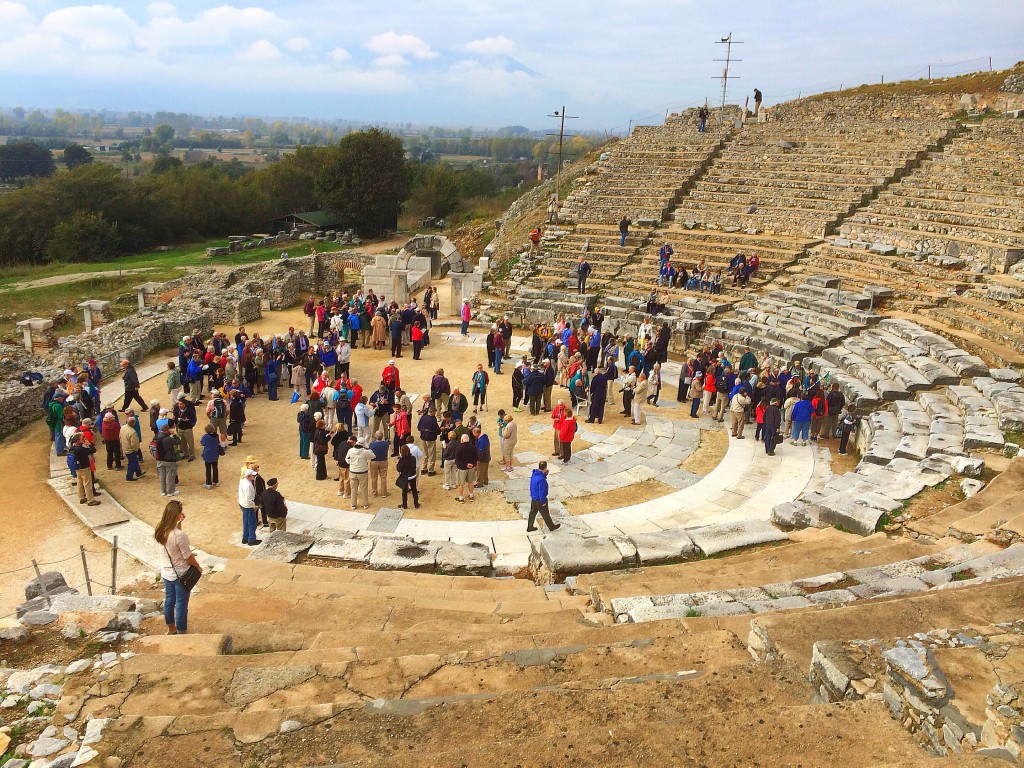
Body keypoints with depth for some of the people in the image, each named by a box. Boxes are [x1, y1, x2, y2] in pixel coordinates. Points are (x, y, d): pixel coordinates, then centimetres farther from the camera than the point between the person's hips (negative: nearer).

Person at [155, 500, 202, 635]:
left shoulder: (161, 531, -9)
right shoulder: (180, 535, -30)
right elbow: (188, 557, -20)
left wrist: (179, 523, 2)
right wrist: (198, 567, -2)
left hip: (166, 573, 7)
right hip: (180, 575, -7)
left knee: (169, 601, 22)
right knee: (181, 605, 8)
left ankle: (171, 628, 40)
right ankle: (181, 633, 20)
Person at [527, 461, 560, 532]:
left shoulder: (534, 474, -5)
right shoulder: (541, 479, -33)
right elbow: (542, 492, -27)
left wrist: (545, 474, -2)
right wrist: (543, 502, -16)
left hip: (533, 498, 8)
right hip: (539, 500, -8)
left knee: (533, 512, 21)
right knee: (545, 514, 12)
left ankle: (529, 527, 33)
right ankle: (551, 527, 31)